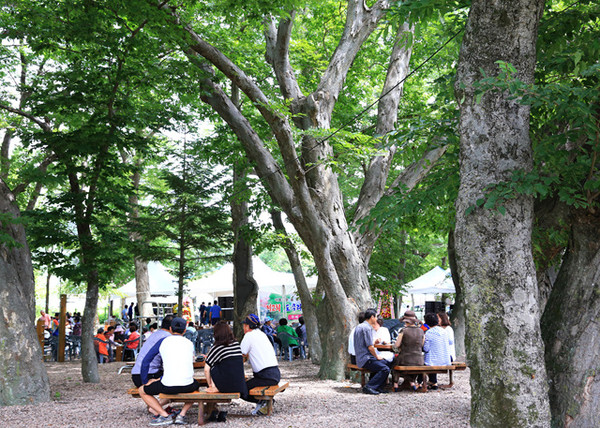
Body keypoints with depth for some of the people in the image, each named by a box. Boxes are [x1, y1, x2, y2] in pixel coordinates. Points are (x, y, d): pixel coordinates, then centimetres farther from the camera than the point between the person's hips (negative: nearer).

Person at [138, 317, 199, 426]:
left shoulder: (163, 342, 8)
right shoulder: (189, 343, 15)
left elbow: (146, 361, 9)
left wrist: (145, 381, 22)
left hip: (168, 385, -3)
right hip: (187, 385, 3)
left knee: (142, 391, 20)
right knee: (196, 385, 39)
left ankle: (164, 415, 3)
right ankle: (182, 414, 17)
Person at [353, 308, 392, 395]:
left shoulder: (359, 326, 18)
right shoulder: (367, 328, -15)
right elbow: (370, 347, -18)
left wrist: (374, 342, 19)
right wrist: (377, 356, -4)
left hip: (361, 358, 10)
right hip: (365, 359, -10)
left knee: (388, 364, 16)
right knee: (385, 369, -21)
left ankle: (378, 387, 12)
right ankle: (368, 387, -19)